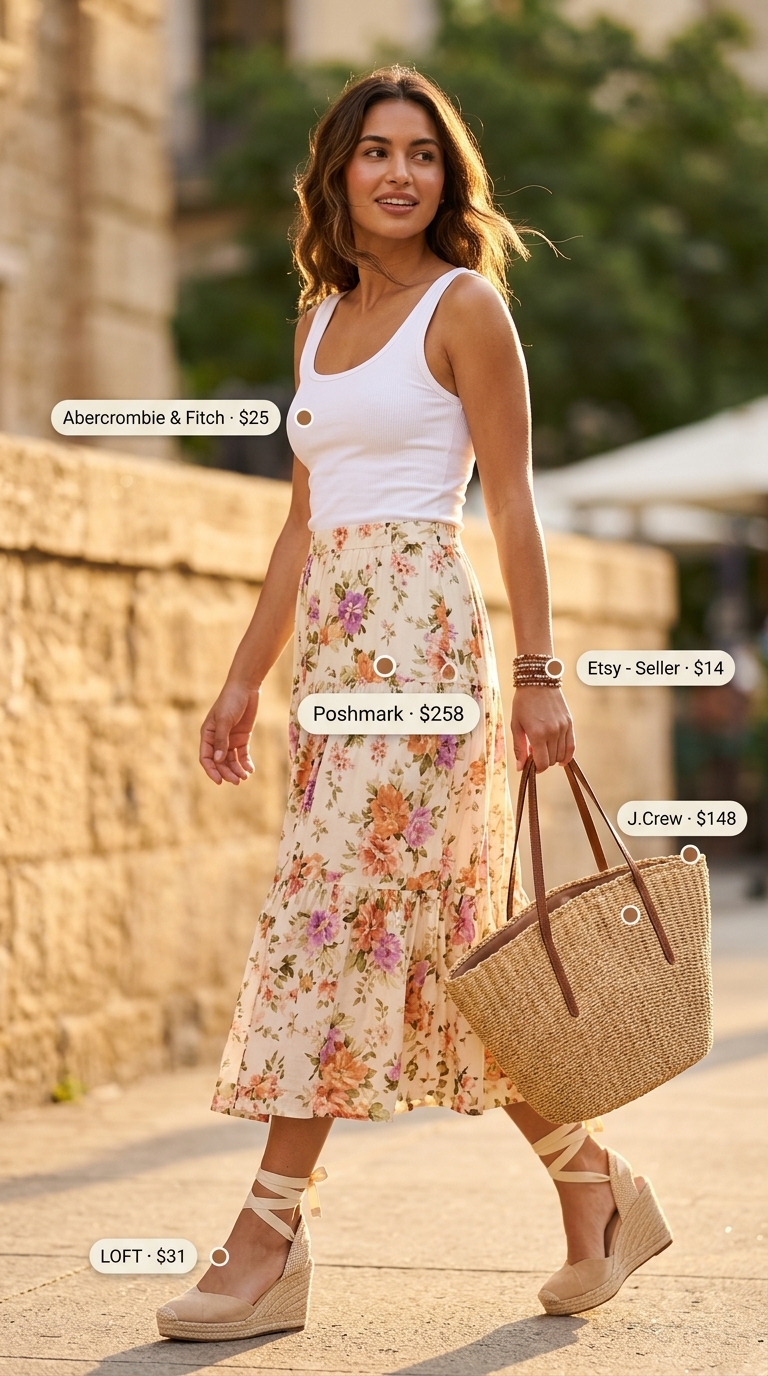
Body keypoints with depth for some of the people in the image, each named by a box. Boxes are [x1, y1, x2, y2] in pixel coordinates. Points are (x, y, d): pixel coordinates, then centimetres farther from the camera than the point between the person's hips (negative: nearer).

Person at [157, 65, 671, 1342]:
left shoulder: (468, 305, -2)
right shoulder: (321, 317, 18)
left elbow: (510, 502, -6)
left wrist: (539, 676, -10)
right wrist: (244, 677, 18)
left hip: (418, 628, -7)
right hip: (331, 639, 8)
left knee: (337, 902, -10)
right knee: (436, 937, 8)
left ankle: (271, 1239, -6)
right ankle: (597, 1191, 20)